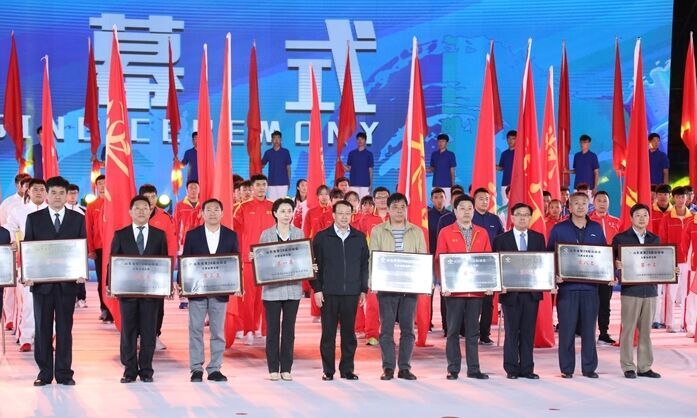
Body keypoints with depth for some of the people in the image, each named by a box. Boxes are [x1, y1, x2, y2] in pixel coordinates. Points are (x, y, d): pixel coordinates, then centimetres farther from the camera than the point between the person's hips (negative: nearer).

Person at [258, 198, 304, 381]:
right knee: (273, 329, 1)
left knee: (289, 329, 5)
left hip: (293, 288, 2)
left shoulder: (299, 233, 8)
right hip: (272, 288, -1)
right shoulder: (266, 234, 4)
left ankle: (286, 368, 11)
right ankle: (273, 369, 8)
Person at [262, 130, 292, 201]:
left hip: (283, 182, -1)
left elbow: (288, 167, 7)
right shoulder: (268, 152, 6)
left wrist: (289, 181, 4)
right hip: (272, 182, 1)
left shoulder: (285, 152, 3)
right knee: (272, 201, 0)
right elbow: (261, 165, 10)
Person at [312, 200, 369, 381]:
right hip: (328, 293, -2)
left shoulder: (359, 237, 9)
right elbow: (315, 265, 2)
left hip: (351, 293, 2)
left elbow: (365, 265, 11)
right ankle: (328, 371, 9)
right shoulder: (321, 237, 3)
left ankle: (347, 369, 14)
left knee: (349, 333, 5)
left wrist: (363, 289, 6)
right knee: (328, 333, 2)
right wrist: (317, 289, -4)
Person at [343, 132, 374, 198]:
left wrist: (371, 184, -1)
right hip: (353, 184, 2)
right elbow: (348, 169, 10)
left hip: (365, 184, -2)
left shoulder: (369, 154, 5)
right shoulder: (351, 153, 10)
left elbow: (370, 170, 5)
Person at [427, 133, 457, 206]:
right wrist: (426, 170, -6)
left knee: (447, 205, -7)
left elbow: (452, 171, 0)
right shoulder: (434, 154, 10)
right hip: (436, 185, 3)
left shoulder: (450, 154, 0)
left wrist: (453, 186, -4)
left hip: (447, 185, -3)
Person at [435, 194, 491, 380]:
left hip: (476, 290, 2)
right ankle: (453, 369, 7)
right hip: (454, 290, -2)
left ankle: (473, 369, 11)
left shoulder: (482, 233, 9)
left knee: (473, 330, 6)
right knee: (453, 330, 2)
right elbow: (439, 261, -1)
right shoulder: (445, 233, 1)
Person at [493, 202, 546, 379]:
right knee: (511, 332, 3)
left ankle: (527, 368, 11)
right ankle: (511, 369, 9)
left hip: (532, 292, 2)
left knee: (528, 332, 5)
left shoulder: (538, 238, 10)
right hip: (511, 293, -2)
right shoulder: (501, 240, 3)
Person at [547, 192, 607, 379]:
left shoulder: (597, 229, 11)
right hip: (567, 286, -2)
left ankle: (589, 367, 13)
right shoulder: (559, 229, 4)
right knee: (567, 329, -1)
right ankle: (566, 368, 7)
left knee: (589, 328, 5)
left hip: (590, 286, 2)